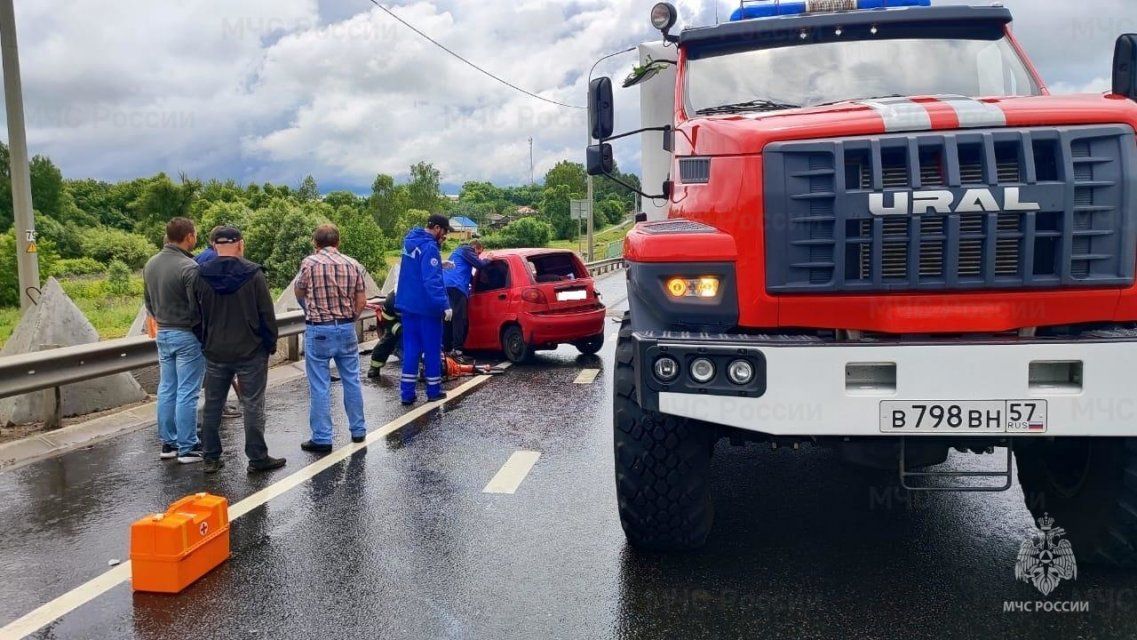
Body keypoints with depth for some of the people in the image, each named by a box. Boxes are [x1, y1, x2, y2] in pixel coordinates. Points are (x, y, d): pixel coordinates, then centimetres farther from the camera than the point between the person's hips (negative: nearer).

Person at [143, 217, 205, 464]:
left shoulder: (150, 265, 7)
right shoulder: (189, 267, -19)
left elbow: (148, 302, 15)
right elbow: (198, 307, -19)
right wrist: (205, 332, -4)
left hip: (162, 334, 8)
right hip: (187, 335, -8)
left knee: (166, 390, 14)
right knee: (187, 393, -2)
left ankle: (168, 443, 21)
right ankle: (187, 448, 3)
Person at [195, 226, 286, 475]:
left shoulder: (202, 275, -1)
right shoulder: (253, 274, -11)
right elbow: (267, 314, -9)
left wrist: (205, 343, 17)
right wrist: (271, 343, 3)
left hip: (215, 352, 3)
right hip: (250, 351, -3)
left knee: (212, 405, 12)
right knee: (253, 405, 2)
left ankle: (211, 458, 17)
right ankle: (257, 458, 6)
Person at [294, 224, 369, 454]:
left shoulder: (309, 263, -7)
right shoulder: (353, 265, 2)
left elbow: (299, 293, 6)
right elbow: (361, 302, 3)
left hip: (318, 331, -3)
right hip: (347, 329, 3)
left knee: (320, 387, 2)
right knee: (352, 380, 14)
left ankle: (322, 439, 6)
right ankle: (358, 430, 23)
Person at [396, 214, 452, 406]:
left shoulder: (411, 240, 9)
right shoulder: (429, 248, -19)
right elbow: (433, 281, -26)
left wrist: (439, 264, 17)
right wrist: (445, 305, -27)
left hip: (408, 304, 8)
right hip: (426, 307, -8)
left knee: (411, 348, 9)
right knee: (432, 349, 5)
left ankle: (408, 394, 7)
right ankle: (434, 392, 14)